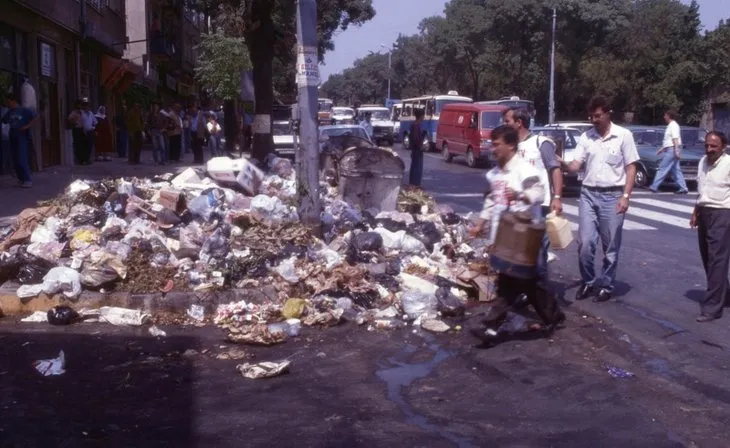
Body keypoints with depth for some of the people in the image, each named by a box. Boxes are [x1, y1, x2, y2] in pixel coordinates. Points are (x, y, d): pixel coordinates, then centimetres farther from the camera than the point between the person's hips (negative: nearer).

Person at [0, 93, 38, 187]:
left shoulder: (24, 110, -4)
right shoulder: (9, 113, 12)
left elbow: (36, 117, -8)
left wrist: (27, 126, -13)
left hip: (23, 138, -6)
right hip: (12, 138, 6)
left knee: (22, 159, -14)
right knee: (15, 160, 7)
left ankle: (28, 180, -14)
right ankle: (21, 179, 16)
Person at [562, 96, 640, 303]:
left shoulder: (624, 135, -3)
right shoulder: (585, 137, 6)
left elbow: (631, 168, -2)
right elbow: (575, 166, 0)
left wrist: (625, 196, -10)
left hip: (613, 196, -2)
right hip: (588, 194, 3)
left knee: (610, 246, 4)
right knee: (585, 242, -1)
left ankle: (606, 285, 17)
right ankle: (587, 282, 17)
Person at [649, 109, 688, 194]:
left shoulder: (673, 125, -11)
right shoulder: (671, 125, 20)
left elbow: (675, 139, -20)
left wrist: (676, 151, -26)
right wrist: (662, 149, 30)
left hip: (672, 150, -10)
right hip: (670, 150, 10)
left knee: (663, 169, -7)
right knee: (675, 170, 8)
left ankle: (654, 187, -5)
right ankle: (683, 188, 6)